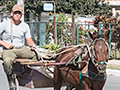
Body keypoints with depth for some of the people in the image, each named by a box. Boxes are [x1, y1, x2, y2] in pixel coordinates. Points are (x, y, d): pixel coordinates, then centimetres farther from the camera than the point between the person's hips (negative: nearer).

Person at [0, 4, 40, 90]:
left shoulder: (25, 26, 13)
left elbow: (29, 40, 14)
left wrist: (32, 45, -9)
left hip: (22, 49, 4)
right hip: (8, 50, -3)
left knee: (35, 54, -25)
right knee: (7, 61, -38)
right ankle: (12, 83, -19)